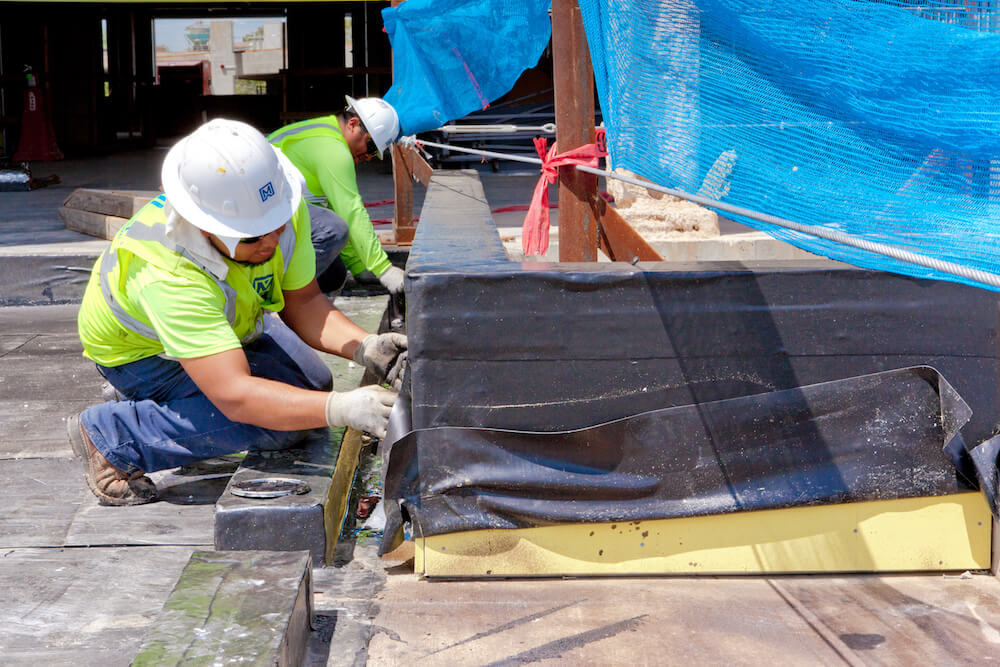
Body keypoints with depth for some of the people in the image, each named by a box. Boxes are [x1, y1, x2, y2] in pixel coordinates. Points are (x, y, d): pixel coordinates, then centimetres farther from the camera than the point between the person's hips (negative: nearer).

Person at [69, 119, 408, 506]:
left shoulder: (282, 209, -28)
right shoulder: (167, 274, -46)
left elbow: (302, 302, -13)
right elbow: (235, 395, -50)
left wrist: (365, 347, -31)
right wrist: (342, 408, -58)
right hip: (142, 350, -7)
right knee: (273, 421, -26)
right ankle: (109, 436, -10)